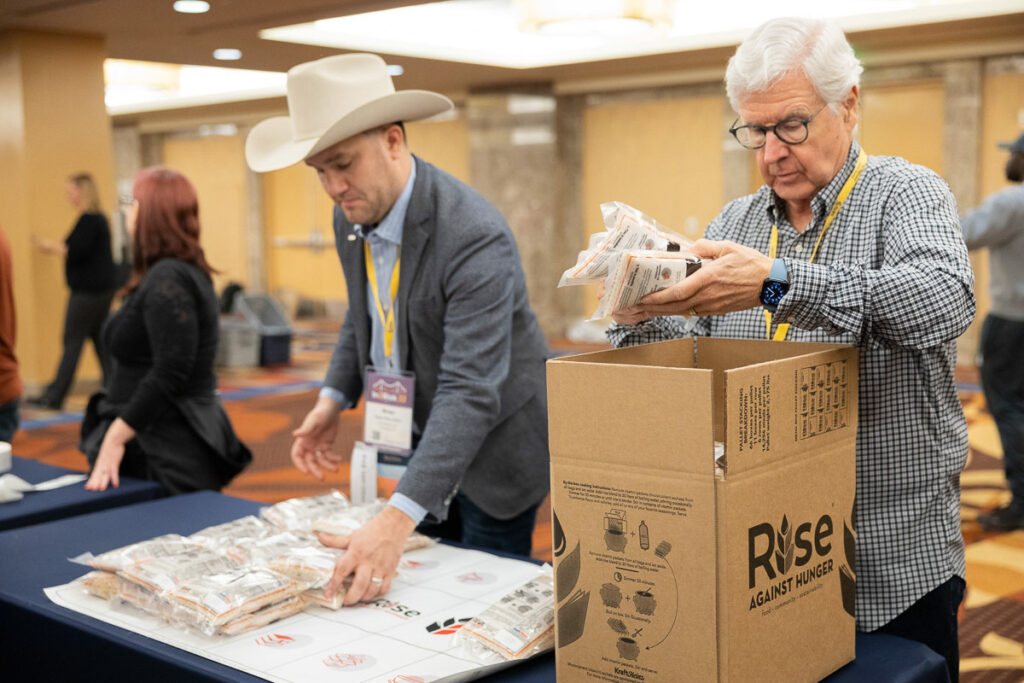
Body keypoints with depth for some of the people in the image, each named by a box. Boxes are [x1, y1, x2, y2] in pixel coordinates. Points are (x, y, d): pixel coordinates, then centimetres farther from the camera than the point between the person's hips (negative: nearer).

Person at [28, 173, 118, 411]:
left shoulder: (88, 219, -15)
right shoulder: (99, 218, 15)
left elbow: (77, 252, -21)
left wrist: (52, 246, -8)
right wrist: (56, 247, 16)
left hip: (88, 290, -10)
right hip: (103, 287, 10)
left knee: (72, 342, -5)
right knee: (100, 338, 12)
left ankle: (54, 397, -1)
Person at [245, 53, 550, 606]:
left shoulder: (475, 237, -31)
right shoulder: (352, 214, -6)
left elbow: (469, 392, -37)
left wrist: (397, 519, -45)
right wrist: (334, 398, -2)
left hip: (492, 444, -7)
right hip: (416, 433, 7)